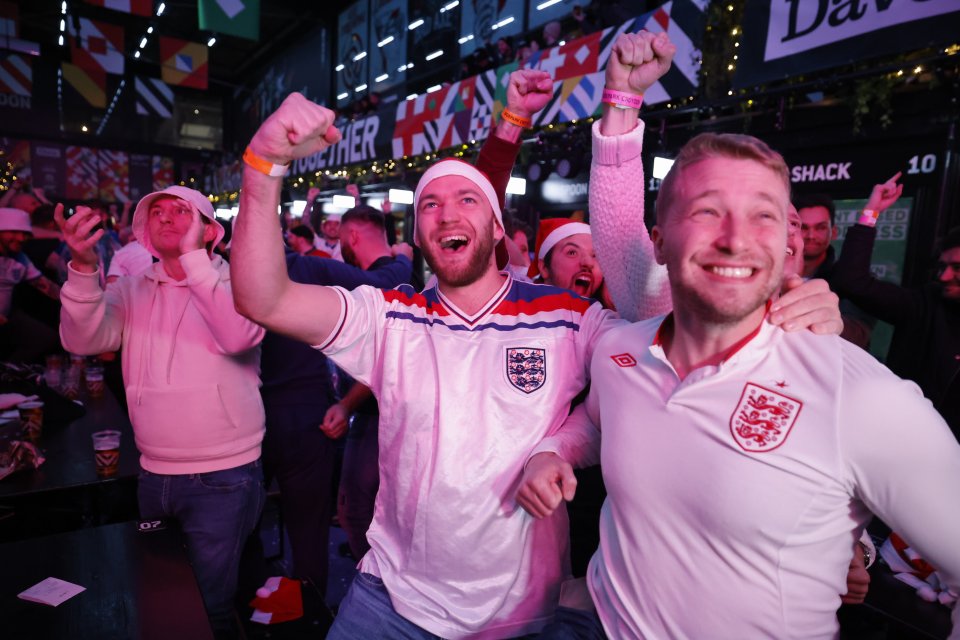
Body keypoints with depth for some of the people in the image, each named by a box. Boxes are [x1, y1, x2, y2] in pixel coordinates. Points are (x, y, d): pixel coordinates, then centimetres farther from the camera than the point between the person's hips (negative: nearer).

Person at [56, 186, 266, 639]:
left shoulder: (233, 279, -6)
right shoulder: (133, 289, 7)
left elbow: (239, 335, -26)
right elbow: (84, 340, -9)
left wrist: (194, 256, -26)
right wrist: (84, 266, -23)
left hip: (222, 478, -5)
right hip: (152, 475, 5)